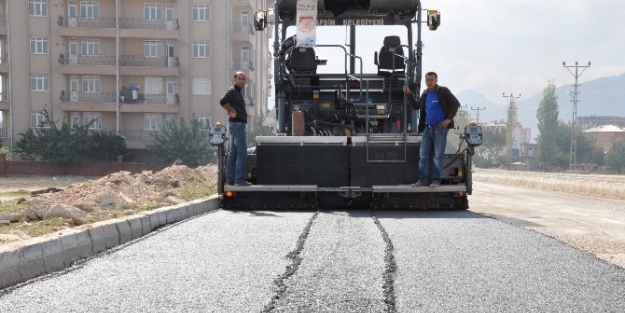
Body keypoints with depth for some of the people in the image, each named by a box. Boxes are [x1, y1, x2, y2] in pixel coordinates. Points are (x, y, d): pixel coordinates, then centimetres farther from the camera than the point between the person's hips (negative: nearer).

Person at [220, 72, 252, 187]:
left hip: (237, 125, 10)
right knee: (242, 152, -12)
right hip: (237, 124, -10)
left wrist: (233, 111, 13)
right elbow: (223, 101, -27)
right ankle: (239, 179, -13)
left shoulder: (237, 92, 20)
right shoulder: (232, 91, -11)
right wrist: (232, 111, -18)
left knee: (233, 153, 10)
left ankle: (230, 179, 12)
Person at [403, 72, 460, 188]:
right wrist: (408, 94, 12)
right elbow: (416, 106, 25)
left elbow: (455, 104, -4)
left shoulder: (443, 91, -1)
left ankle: (436, 180, -1)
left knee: (438, 155, -4)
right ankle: (423, 180, 6)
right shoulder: (425, 94, 17)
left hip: (440, 127, -6)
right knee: (423, 156, 3)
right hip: (427, 129, 6)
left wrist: (449, 119, -11)